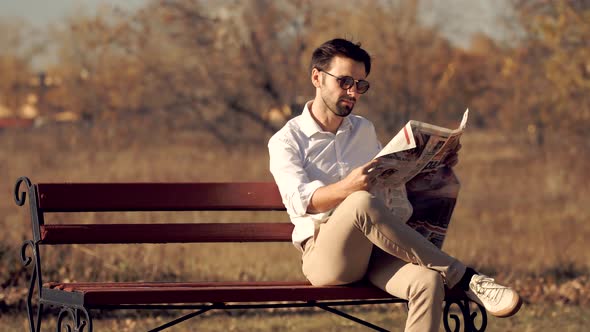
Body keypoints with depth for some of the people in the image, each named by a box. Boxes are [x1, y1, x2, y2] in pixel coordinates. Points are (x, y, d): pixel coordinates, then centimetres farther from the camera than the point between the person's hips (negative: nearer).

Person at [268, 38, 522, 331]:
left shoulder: (365, 130, 23)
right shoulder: (286, 141, 5)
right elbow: (299, 200, -12)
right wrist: (347, 188, -32)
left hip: (375, 252, 5)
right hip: (323, 254, -4)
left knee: (427, 281, -31)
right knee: (362, 203, -37)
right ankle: (465, 278, -30)